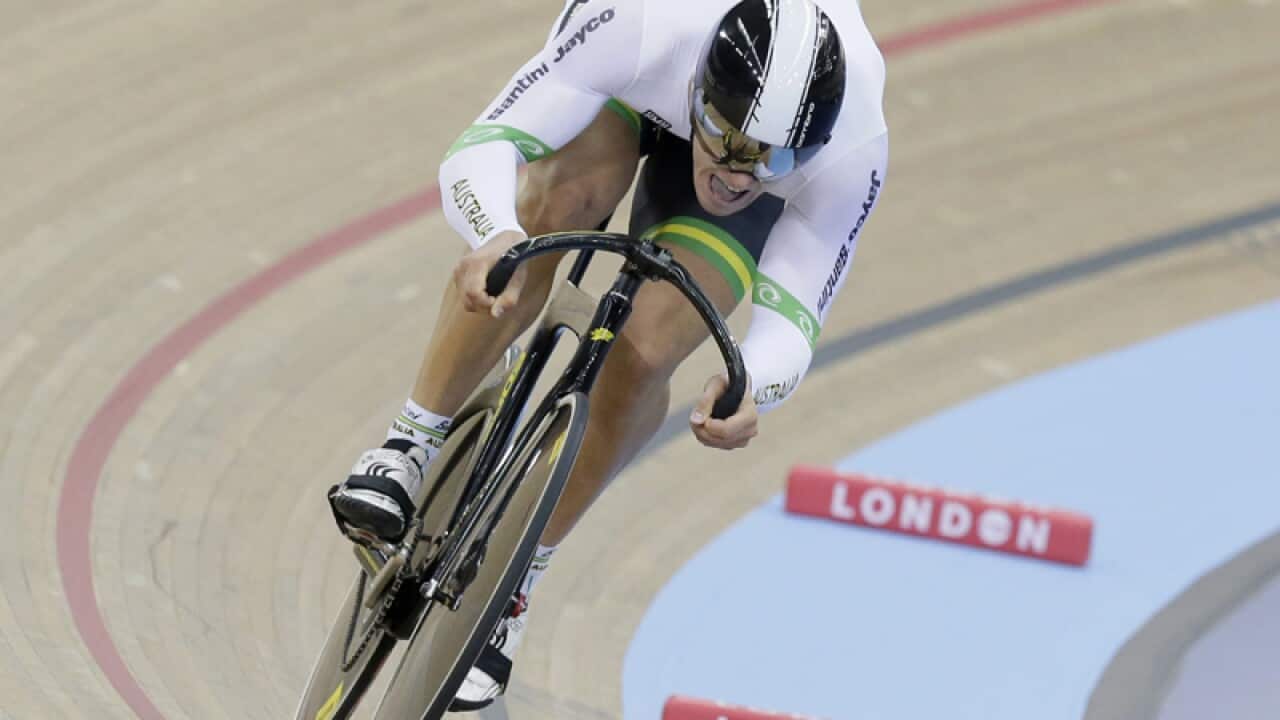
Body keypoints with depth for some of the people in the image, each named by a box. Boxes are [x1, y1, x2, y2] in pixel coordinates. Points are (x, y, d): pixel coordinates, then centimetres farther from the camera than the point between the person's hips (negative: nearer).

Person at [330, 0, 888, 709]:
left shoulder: (852, 148, -39)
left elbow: (791, 319, -31)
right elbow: (479, 149, -42)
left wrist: (750, 387, -55)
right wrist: (497, 238, -64)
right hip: (624, 94, -1)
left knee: (641, 357, -20)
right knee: (566, 197, -36)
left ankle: (515, 579, 0)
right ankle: (408, 448, -24)